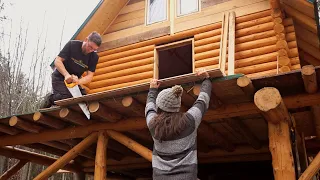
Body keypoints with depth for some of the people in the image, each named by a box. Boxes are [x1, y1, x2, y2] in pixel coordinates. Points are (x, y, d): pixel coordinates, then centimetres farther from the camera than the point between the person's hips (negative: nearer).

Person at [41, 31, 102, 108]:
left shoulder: (94, 57, -7)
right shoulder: (72, 45, -16)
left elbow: (89, 76, -11)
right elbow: (57, 61, -17)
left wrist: (78, 81, -32)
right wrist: (66, 75, -34)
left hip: (74, 80, 5)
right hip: (60, 77, -5)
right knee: (66, 98, -28)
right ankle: (50, 98, 5)